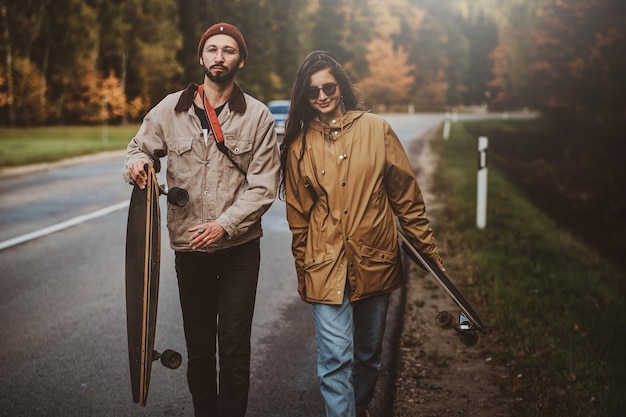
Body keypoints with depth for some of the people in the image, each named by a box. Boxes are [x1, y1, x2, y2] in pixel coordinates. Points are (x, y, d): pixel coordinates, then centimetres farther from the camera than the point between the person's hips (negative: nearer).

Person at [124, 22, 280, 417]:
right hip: (189, 247, 2)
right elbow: (141, 147, 14)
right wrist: (137, 163, -12)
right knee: (198, 347, 12)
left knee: (235, 347, 2)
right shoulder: (171, 109, 2)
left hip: (240, 248, -1)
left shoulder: (258, 116, -3)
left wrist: (225, 225, -18)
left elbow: (263, 186, -6)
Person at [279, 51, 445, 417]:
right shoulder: (299, 145, 3)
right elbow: (298, 215, 9)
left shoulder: (376, 129, -1)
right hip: (326, 267, -1)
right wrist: (303, 271, 11)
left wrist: (429, 248, 5)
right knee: (336, 360, -8)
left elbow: (406, 195, 3)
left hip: (375, 261, 1)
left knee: (369, 354, 17)